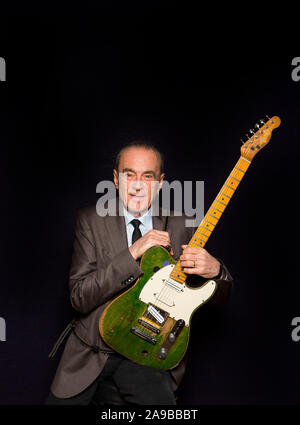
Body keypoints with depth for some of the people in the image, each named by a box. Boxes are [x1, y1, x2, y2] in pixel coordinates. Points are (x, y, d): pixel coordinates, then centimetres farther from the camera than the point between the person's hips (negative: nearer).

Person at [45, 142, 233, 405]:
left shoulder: (180, 227, 2)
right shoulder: (91, 220, -2)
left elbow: (219, 296, 4)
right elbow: (79, 297, -12)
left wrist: (215, 271, -19)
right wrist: (132, 254, -21)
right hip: (90, 351, 1)